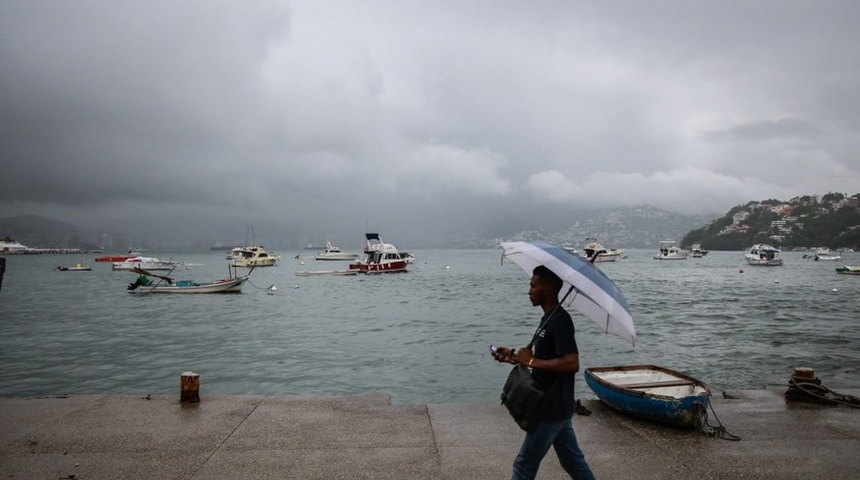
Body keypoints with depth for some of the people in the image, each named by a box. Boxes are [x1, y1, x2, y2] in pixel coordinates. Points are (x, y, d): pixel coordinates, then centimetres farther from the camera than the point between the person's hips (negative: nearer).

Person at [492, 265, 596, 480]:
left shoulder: (559, 320, -21)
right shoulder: (549, 318, 10)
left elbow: (571, 363, -30)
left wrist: (531, 361, -23)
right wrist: (515, 356, 6)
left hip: (551, 408, -10)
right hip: (555, 406, 10)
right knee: (572, 460, 19)